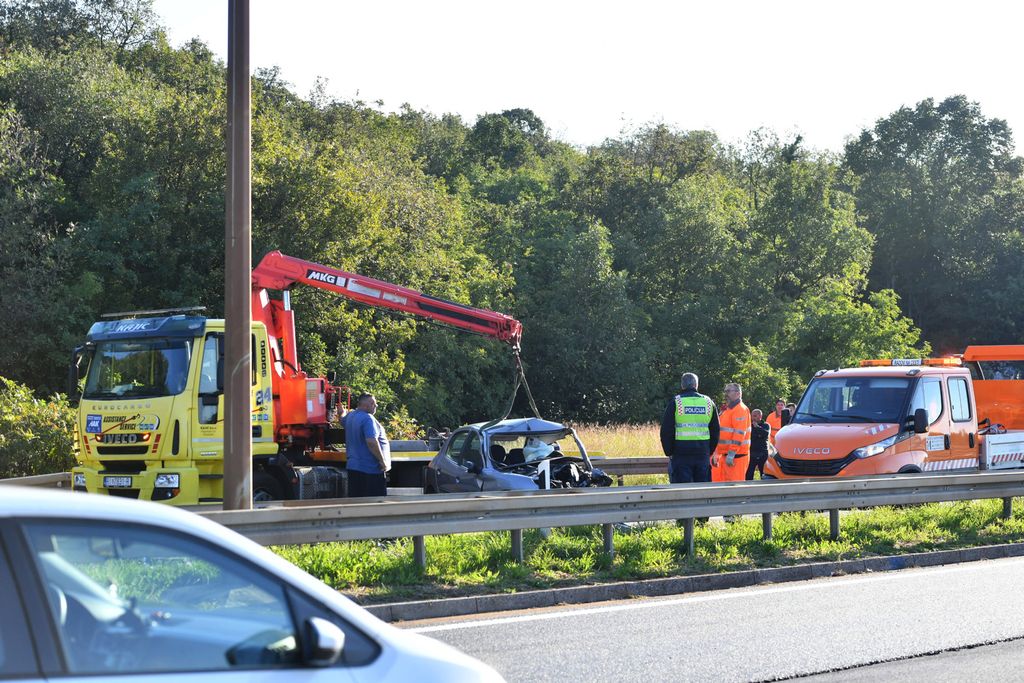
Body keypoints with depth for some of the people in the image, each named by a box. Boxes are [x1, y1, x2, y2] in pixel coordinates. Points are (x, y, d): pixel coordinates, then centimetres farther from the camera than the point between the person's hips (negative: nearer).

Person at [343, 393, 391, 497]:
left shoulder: (350, 416, 12)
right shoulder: (367, 419, -17)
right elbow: (371, 442, -27)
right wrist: (383, 461, -20)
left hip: (353, 466, 9)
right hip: (371, 469, -9)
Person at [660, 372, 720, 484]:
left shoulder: (675, 403, -2)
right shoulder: (709, 403, 9)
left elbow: (666, 431, -3)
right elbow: (715, 432, 13)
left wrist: (669, 453, 6)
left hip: (681, 454, -3)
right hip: (703, 455, 3)